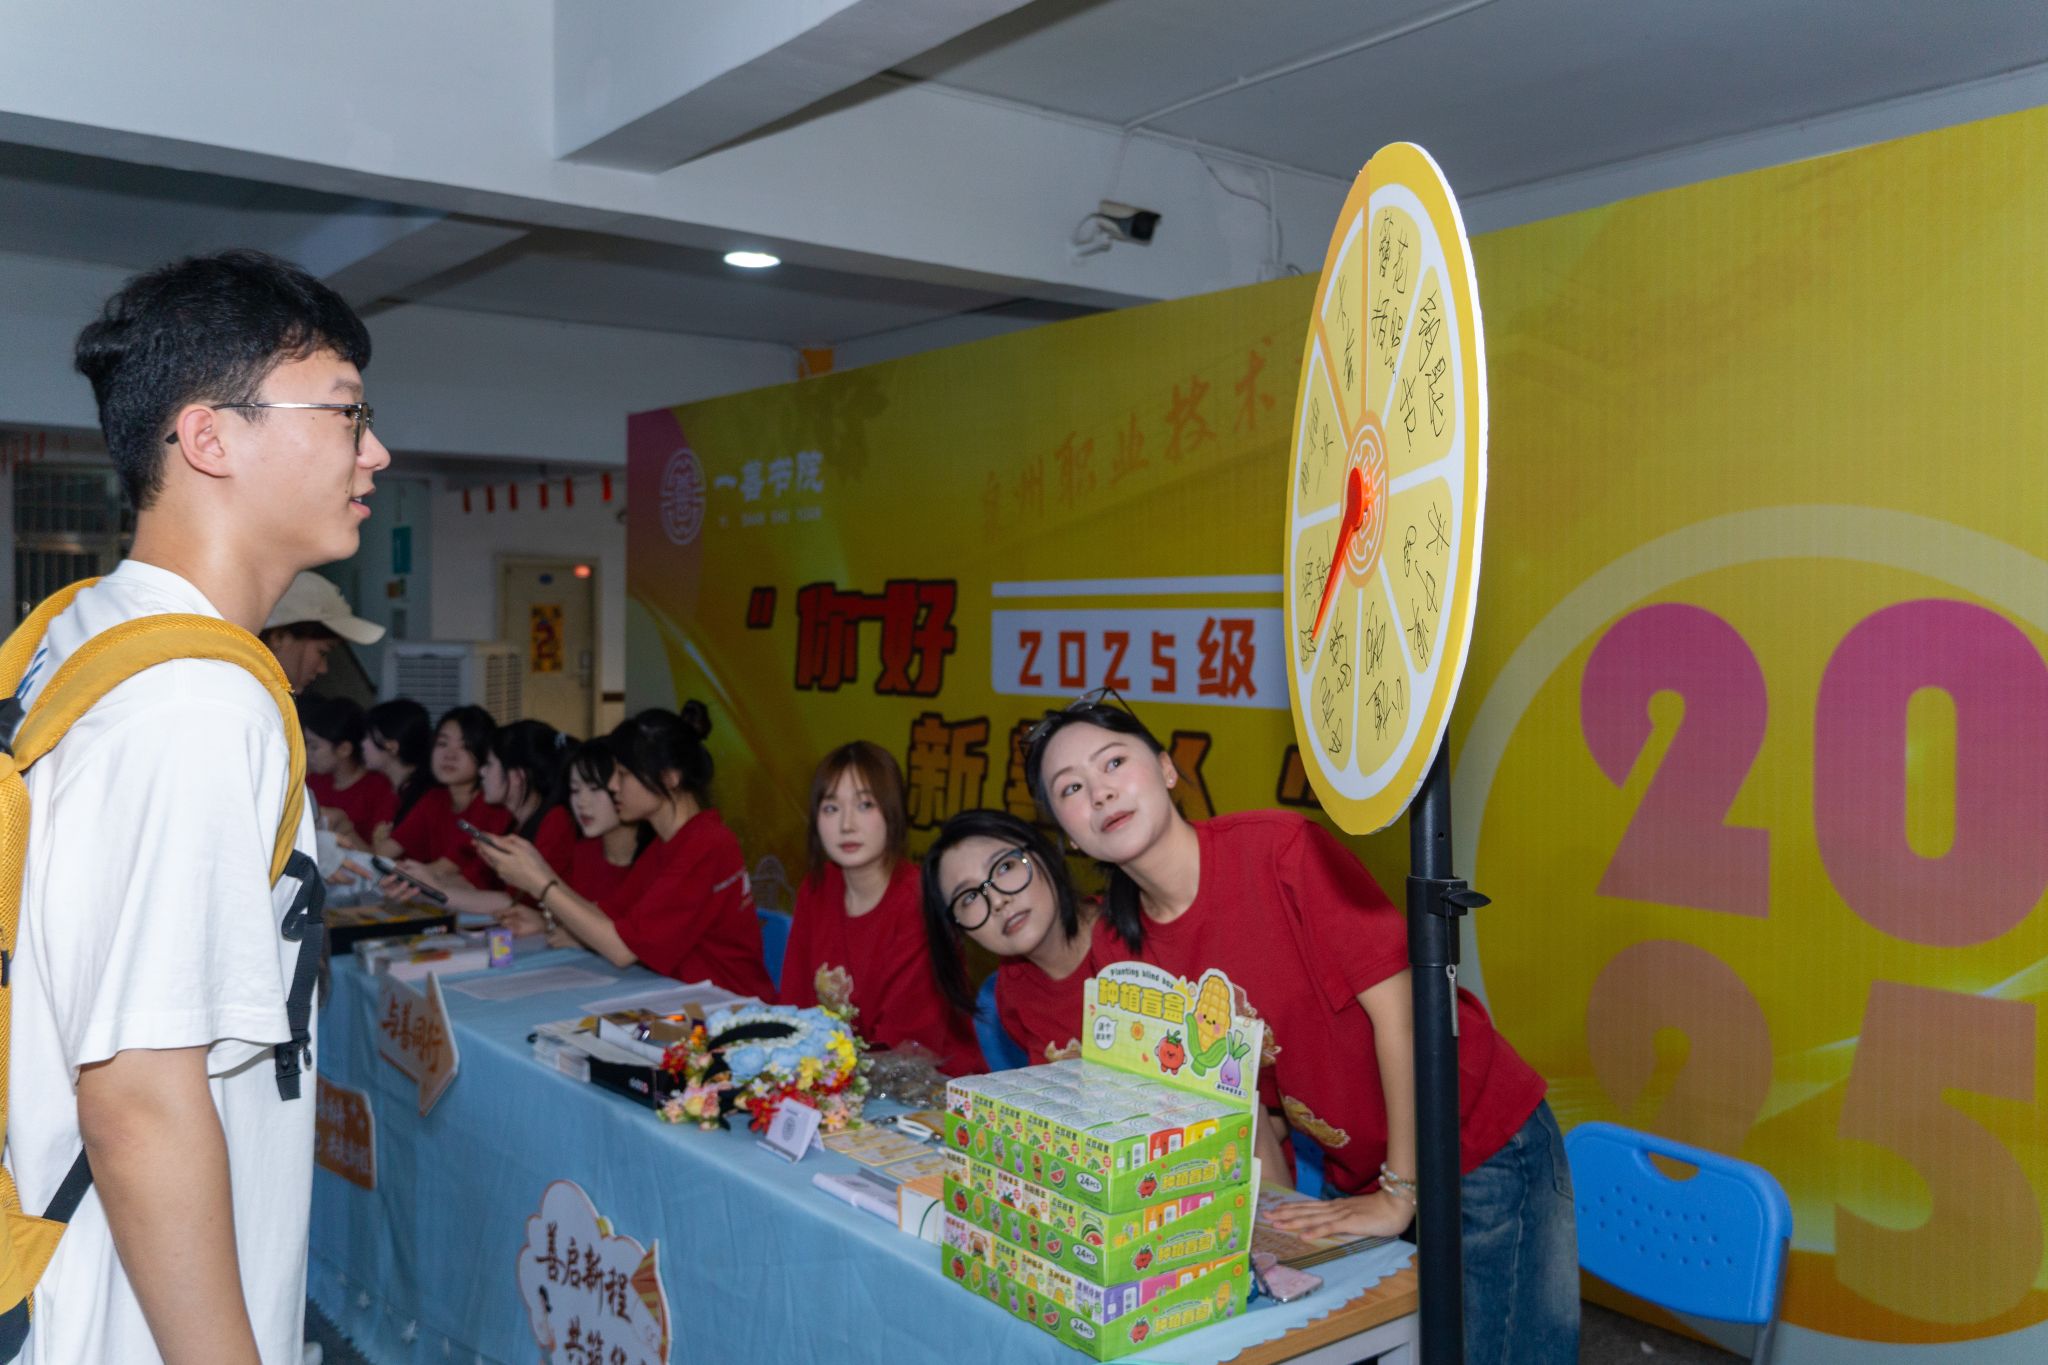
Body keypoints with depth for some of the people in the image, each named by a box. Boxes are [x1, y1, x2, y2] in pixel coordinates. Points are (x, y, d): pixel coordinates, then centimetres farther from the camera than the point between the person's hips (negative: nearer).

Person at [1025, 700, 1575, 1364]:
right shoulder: (1142, 955, -2)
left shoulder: (1278, 846, -21)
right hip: (1356, 1180, 5)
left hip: (1486, 1150, -5)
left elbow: (1397, 999, -22)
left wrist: (1401, 1193, -18)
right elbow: (1245, 1096, 8)